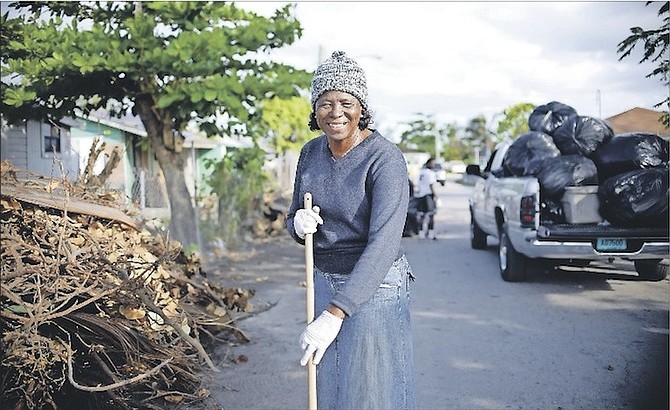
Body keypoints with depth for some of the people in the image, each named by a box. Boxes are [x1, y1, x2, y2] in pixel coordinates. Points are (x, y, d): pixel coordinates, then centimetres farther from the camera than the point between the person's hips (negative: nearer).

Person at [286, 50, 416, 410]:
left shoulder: (384, 158, -19)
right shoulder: (311, 152, 2)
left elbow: (383, 243, -26)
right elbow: (293, 219, 12)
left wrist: (334, 313, -31)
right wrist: (298, 225, -14)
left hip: (374, 286, -6)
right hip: (325, 281, 6)